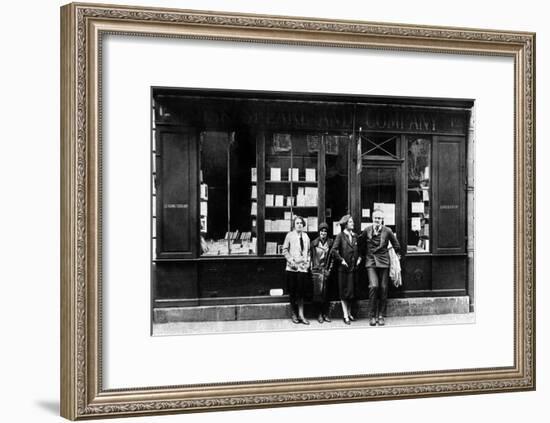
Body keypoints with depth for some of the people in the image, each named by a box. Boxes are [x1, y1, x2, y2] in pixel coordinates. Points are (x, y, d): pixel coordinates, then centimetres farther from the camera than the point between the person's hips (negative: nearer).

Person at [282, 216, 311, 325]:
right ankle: (294, 314, 13)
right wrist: (291, 260, -9)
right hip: (292, 267, -2)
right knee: (292, 291, 3)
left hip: (303, 267, 2)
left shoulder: (306, 236, 11)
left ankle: (300, 315, 1)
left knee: (301, 291, -1)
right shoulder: (290, 235, 2)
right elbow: (285, 250, 1)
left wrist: (308, 262, 5)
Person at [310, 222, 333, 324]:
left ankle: (325, 314, 7)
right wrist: (312, 268, 3)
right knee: (318, 292, -5)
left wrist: (329, 269, 1)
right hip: (317, 270, -1)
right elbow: (311, 256, 9)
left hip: (326, 270, 1)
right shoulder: (314, 243, 6)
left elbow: (332, 257, 8)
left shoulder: (331, 243, 6)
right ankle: (319, 314, 0)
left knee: (326, 292, 1)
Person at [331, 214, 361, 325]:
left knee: (351, 291, 8)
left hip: (353, 267, 5)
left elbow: (359, 249, 22)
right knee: (344, 292, 0)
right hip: (343, 268, -4)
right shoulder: (340, 236, -5)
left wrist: (359, 258, 7)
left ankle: (349, 312, 21)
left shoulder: (355, 236, 10)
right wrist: (341, 260, -12)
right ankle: (345, 315, 4)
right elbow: (334, 250, -11)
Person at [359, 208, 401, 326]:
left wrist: (397, 254, 23)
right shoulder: (367, 230, 0)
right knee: (374, 286, -15)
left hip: (384, 262, 1)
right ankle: (372, 316, -5)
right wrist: (362, 255, 24)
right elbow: (361, 242, 17)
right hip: (370, 262, -1)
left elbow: (395, 244, 15)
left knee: (383, 288, 1)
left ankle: (381, 316, 12)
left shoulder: (387, 231, -1)